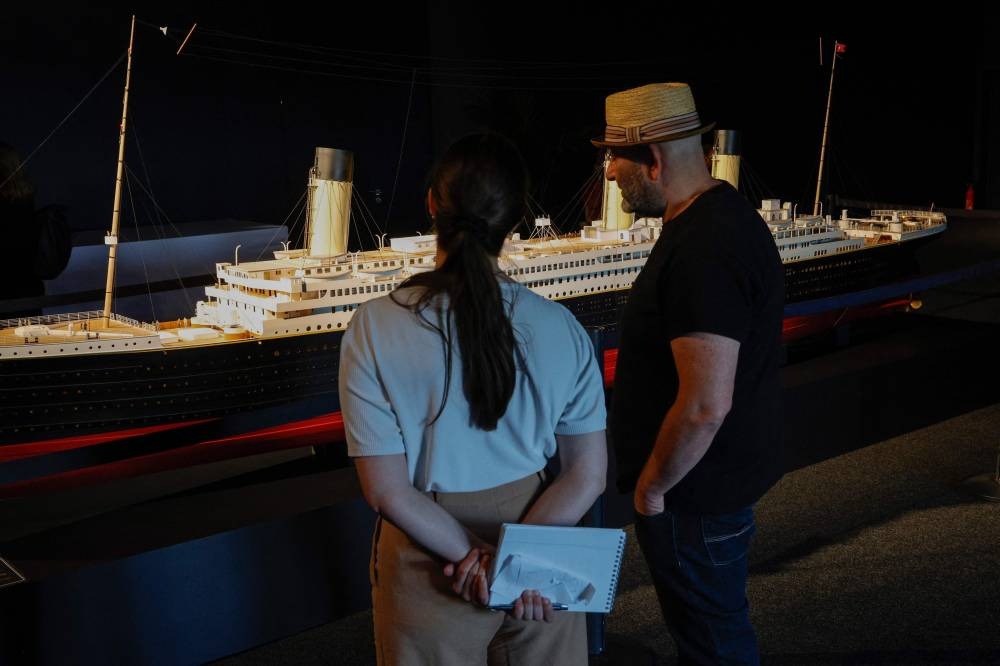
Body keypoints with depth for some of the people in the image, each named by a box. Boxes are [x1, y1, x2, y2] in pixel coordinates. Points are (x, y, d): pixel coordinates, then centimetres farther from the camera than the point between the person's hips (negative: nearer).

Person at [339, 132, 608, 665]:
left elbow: (387, 490, -16)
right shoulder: (561, 329, -10)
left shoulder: (373, 330, -16)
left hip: (429, 551, -1)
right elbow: (589, 475, -7)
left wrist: (475, 557, -13)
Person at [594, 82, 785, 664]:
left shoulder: (703, 250, -28)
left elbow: (705, 406, -31)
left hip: (697, 491, -10)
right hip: (725, 472, 10)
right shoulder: (723, 212, 6)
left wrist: (652, 485, -16)